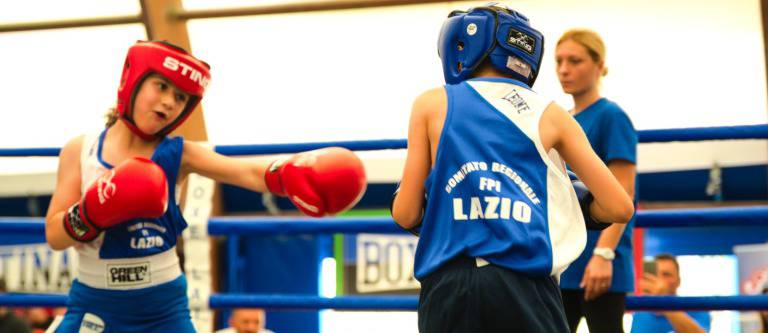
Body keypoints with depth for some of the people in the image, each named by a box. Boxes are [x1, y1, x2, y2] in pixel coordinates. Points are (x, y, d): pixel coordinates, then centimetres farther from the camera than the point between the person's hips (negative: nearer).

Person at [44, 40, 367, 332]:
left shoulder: (178, 154, -4)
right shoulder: (79, 151, -2)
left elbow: (250, 173, -21)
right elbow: (54, 235, -6)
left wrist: (294, 170, -42)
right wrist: (93, 212, -26)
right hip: (94, 306, 0)